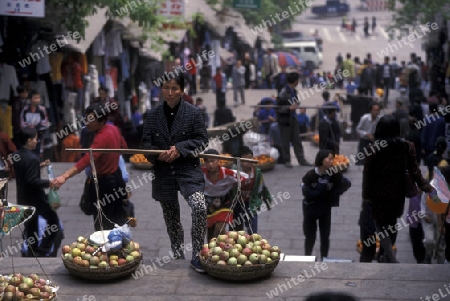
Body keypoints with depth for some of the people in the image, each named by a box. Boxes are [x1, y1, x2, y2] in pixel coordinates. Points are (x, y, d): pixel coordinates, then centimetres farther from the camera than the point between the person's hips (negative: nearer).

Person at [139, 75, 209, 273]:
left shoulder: (193, 113, -3)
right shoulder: (153, 116, 4)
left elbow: (202, 140, -4)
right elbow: (145, 143, 5)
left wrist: (180, 149, -17)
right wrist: (158, 154, -16)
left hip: (188, 170, -3)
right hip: (163, 173, 3)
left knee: (200, 208, -22)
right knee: (171, 219, 14)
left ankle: (196, 256, -10)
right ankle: (178, 257, 33)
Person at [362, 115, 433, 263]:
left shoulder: (375, 148, -15)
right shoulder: (407, 146, -6)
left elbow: (368, 173, -11)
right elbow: (414, 170, -5)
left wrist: (366, 194, -3)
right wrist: (426, 187, 3)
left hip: (379, 193, -4)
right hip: (397, 192, 4)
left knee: (381, 225, 4)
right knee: (392, 223, 20)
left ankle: (392, 260, -12)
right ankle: (387, 256, 35)